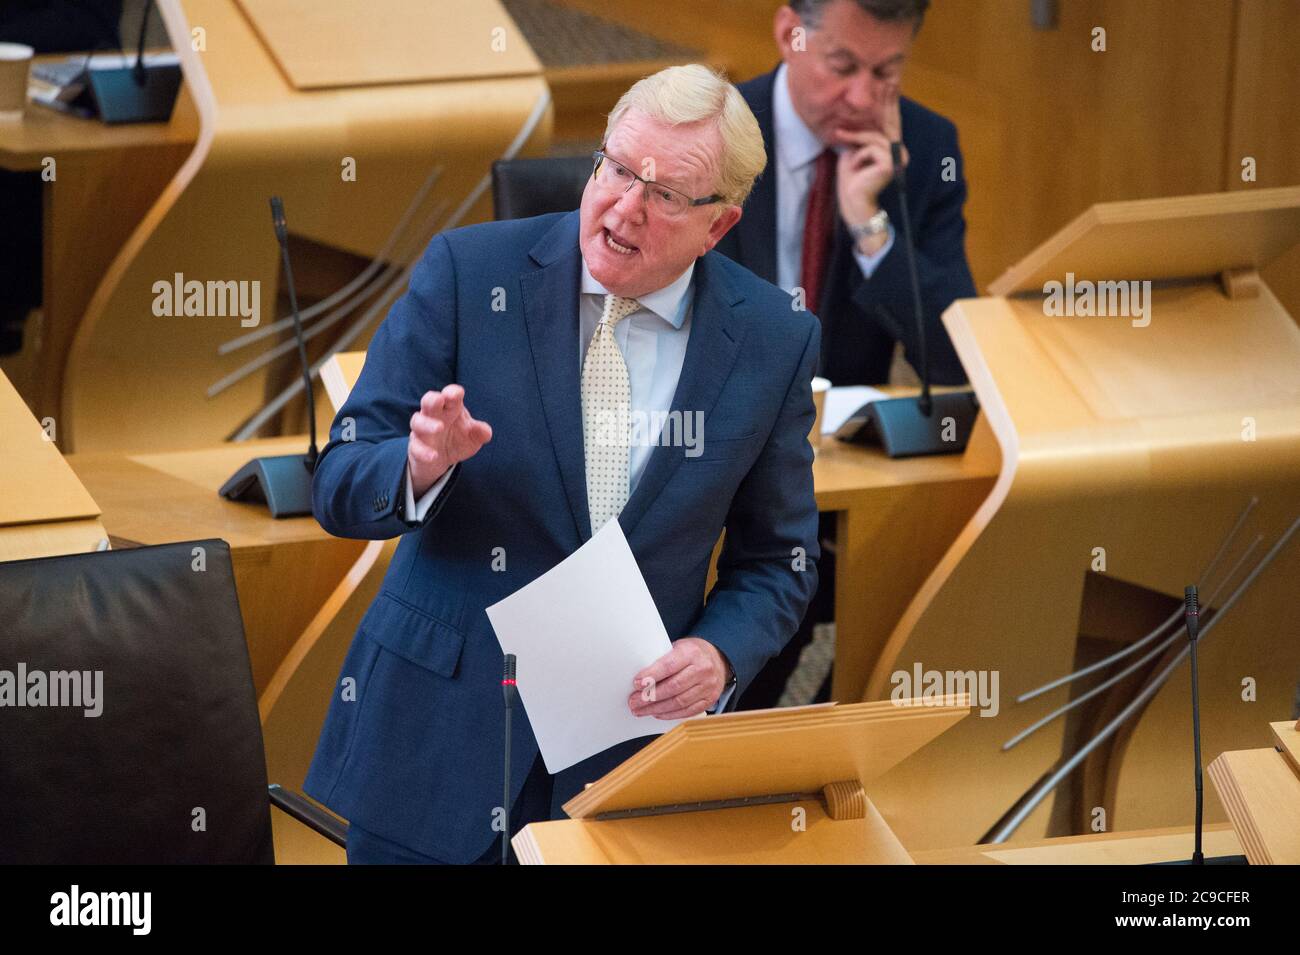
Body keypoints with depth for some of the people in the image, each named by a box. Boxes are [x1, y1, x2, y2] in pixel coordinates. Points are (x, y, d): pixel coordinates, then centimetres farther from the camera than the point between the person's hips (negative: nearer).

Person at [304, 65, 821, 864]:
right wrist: (423, 464, -27)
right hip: (440, 743, -1)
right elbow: (339, 490, -5)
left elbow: (775, 559, 8)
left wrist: (718, 655, -12)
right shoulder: (470, 273, -6)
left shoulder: (774, 341, -2)